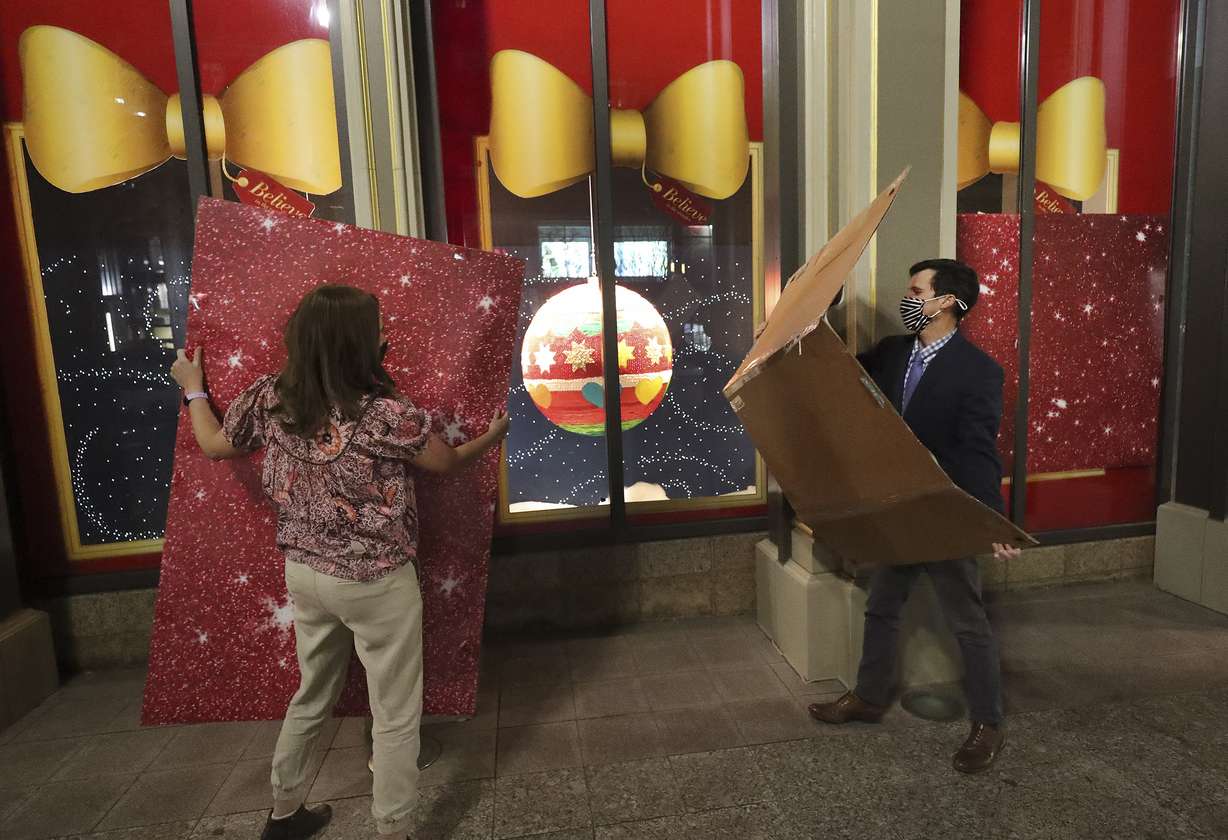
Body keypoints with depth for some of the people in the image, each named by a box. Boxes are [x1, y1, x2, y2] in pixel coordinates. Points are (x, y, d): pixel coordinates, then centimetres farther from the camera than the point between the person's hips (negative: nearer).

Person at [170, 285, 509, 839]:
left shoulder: (268, 398, -6)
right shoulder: (386, 414, -23)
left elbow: (214, 445, 12)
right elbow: (446, 463, -6)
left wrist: (193, 388, 29)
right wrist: (491, 438, 14)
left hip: (305, 572, 7)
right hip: (377, 583, -6)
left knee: (312, 696, 28)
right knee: (396, 717, 11)